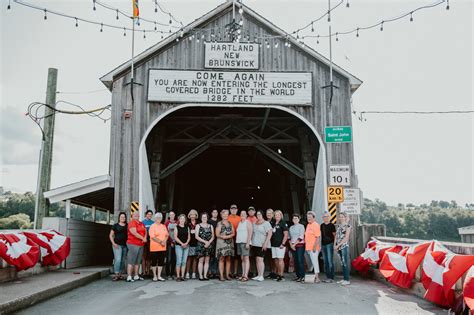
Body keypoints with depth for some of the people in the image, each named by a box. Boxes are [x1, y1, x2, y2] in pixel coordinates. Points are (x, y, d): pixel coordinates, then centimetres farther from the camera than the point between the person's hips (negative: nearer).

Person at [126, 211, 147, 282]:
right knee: (131, 260, -8)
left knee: (138, 261, 11)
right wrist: (142, 238, -11)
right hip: (133, 244, -8)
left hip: (141, 245, 8)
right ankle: (129, 277, -7)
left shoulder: (142, 224, 17)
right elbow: (134, 233, -17)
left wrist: (145, 238, -8)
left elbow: (145, 231, 12)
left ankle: (136, 276, 18)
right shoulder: (131, 223, -7)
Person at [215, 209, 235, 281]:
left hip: (230, 243, 4)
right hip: (221, 243, -4)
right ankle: (221, 276, -6)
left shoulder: (230, 223, 14)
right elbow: (217, 234, -5)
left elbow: (233, 233, 7)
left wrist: (228, 236, -10)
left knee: (228, 259, 4)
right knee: (222, 259, -7)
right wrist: (223, 237, -17)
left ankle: (227, 275, 8)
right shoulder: (219, 223, 2)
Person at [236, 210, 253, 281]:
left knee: (246, 258, -9)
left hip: (245, 242, -7)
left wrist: (248, 243, -18)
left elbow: (250, 233, -11)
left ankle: (246, 276, -12)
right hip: (239, 242, 7)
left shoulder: (248, 222, -4)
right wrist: (236, 241, 10)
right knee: (242, 259, 8)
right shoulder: (239, 223, 18)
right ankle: (243, 274, 10)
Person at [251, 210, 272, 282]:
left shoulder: (266, 223, -4)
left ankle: (261, 276, -9)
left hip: (262, 245, -6)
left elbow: (269, 234, -10)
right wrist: (251, 242, 12)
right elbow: (252, 233, 21)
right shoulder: (254, 224, 16)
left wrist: (265, 243, -17)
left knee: (260, 259, -12)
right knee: (257, 260, 6)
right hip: (255, 244, 6)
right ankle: (258, 275, 11)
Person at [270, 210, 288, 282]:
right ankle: (277, 274, 16)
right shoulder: (273, 223, 15)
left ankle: (281, 275, -5)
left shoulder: (283, 223, -5)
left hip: (280, 245, -7)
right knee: (275, 260, 9)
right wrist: (270, 242, 12)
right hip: (273, 244, 7)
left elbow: (286, 234, -10)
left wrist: (283, 244, -16)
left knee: (280, 259, -8)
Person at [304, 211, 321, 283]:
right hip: (308, 247, 9)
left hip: (313, 248, -9)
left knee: (314, 261, -8)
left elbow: (318, 237, -17)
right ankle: (315, 275, 19)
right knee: (312, 262, 12)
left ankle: (317, 277, -5)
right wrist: (306, 247, 17)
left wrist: (314, 246, -21)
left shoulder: (315, 225, -11)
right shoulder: (308, 225, 16)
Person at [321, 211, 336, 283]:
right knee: (325, 262, 9)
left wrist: (334, 244, -9)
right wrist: (320, 245, 16)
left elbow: (334, 235, -3)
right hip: (323, 245, 6)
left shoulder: (331, 225, -4)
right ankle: (327, 277, 15)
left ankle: (331, 278, -4)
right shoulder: (322, 225, 13)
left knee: (330, 261, -8)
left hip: (330, 244, -6)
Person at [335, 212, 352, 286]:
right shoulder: (339, 226, 16)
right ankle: (344, 279, 16)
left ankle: (347, 280, -3)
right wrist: (335, 245, 1)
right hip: (339, 247, 7)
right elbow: (336, 236, 15)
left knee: (346, 263, -6)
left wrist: (338, 245, -14)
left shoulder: (348, 226, -5)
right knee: (342, 263, 10)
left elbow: (346, 237, -11)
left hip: (344, 246, -7)